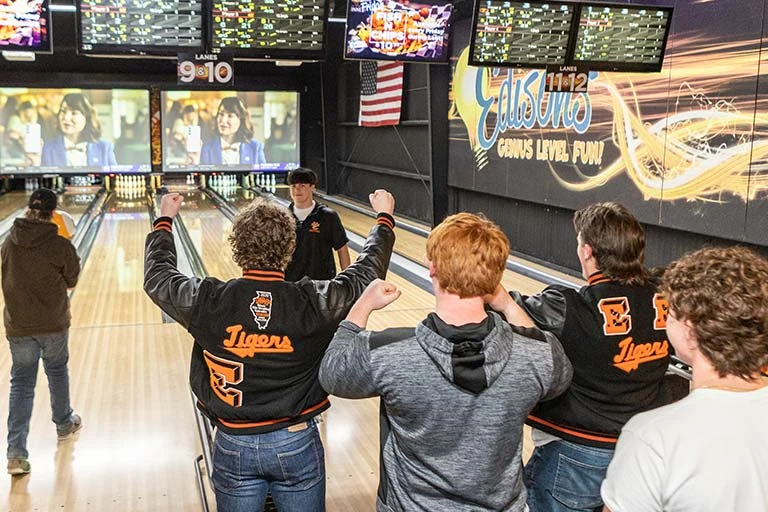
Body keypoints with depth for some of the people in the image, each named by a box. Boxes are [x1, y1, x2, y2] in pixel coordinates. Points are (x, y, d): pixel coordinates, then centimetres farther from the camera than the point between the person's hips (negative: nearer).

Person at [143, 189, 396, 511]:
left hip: (233, 446, 1)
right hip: (297, 443, 0)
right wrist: (384, 219, 17)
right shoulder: (316, 303, -16)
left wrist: (165, 220, 21)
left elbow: (158, 276, 5)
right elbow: (367, 273, 1)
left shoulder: (208, 302, -16)